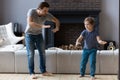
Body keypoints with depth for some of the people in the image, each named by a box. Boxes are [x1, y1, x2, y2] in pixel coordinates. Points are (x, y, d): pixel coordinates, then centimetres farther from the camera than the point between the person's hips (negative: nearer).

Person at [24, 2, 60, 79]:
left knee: (42, 53, 4)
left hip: (39, 34, 4)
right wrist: (42, 26, -48)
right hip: (29, 34, -4)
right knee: (31, 54, -5)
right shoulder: (31, 11, -26)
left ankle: (43, 71, 15)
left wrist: (57, 27, -28)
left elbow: (57, 20, -5)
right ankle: (32, 73, 3)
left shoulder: (47, 15, -15)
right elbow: (29, 23, -40)